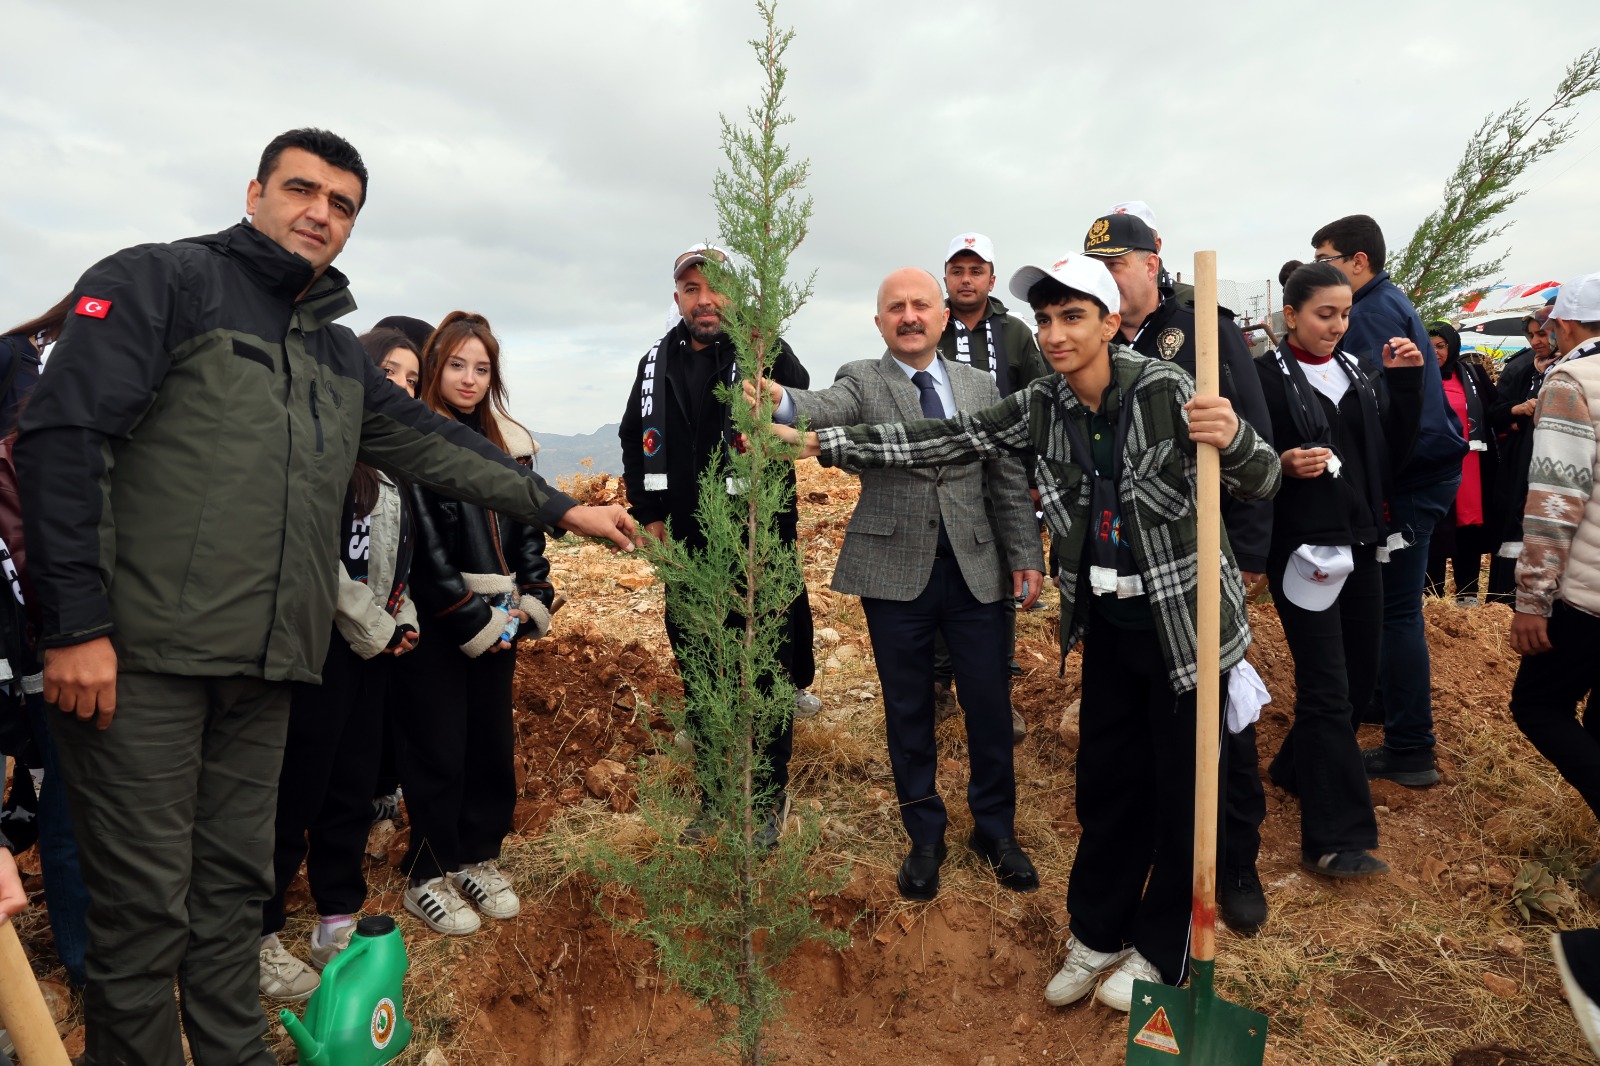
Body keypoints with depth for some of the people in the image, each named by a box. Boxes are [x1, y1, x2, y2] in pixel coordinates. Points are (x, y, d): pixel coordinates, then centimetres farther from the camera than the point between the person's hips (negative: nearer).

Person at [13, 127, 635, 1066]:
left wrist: (561, 509, 18)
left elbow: (436, 446, 22)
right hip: (138, 655, -6)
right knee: (145, 902, 2)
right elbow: (66, 436, -10)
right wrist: (77, 624, -16)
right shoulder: (162, 280, -1)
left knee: (234, 890, 16)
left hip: (265, 669, 6)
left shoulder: (340, 356, 19)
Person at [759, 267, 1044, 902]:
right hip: (895, 573, -2)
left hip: (975, 570, 2)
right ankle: (924, 838, 30)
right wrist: (782, 401, -45)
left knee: (990, 708, 9)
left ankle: (995, 830, 33)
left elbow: (1008, 479, 9)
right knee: (908, 713, 10)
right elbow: (827, 408, -23)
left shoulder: (980, 386, 8)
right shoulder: (861, 382, 0)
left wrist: (1025, 556, 3)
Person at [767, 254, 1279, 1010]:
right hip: (1108, 622, 4)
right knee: (1106, 781, 15)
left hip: (1185, 621, -4)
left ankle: (1161, 954, 31)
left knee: (1181, 790, 9)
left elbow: (1262, 484, -14)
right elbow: (943, 442, -5)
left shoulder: (1165, 392, -17)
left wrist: (1232, 439, -38)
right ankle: (1097, 934, 36)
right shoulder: (1041, 408, -3)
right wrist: (820, 442, -10)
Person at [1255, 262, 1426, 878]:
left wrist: (1405, 384, -3)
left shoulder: (1353, 374, 12)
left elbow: (1392, 452, 6)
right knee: (1327, 692, -6)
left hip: (1360, 545, 7)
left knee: (1359, 678, 14)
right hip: (1303, 550, -7)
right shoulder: (1267, 378, -7)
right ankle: (1335, 840, 3)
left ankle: (1297, 770, 37)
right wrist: (1285, 464, -28)